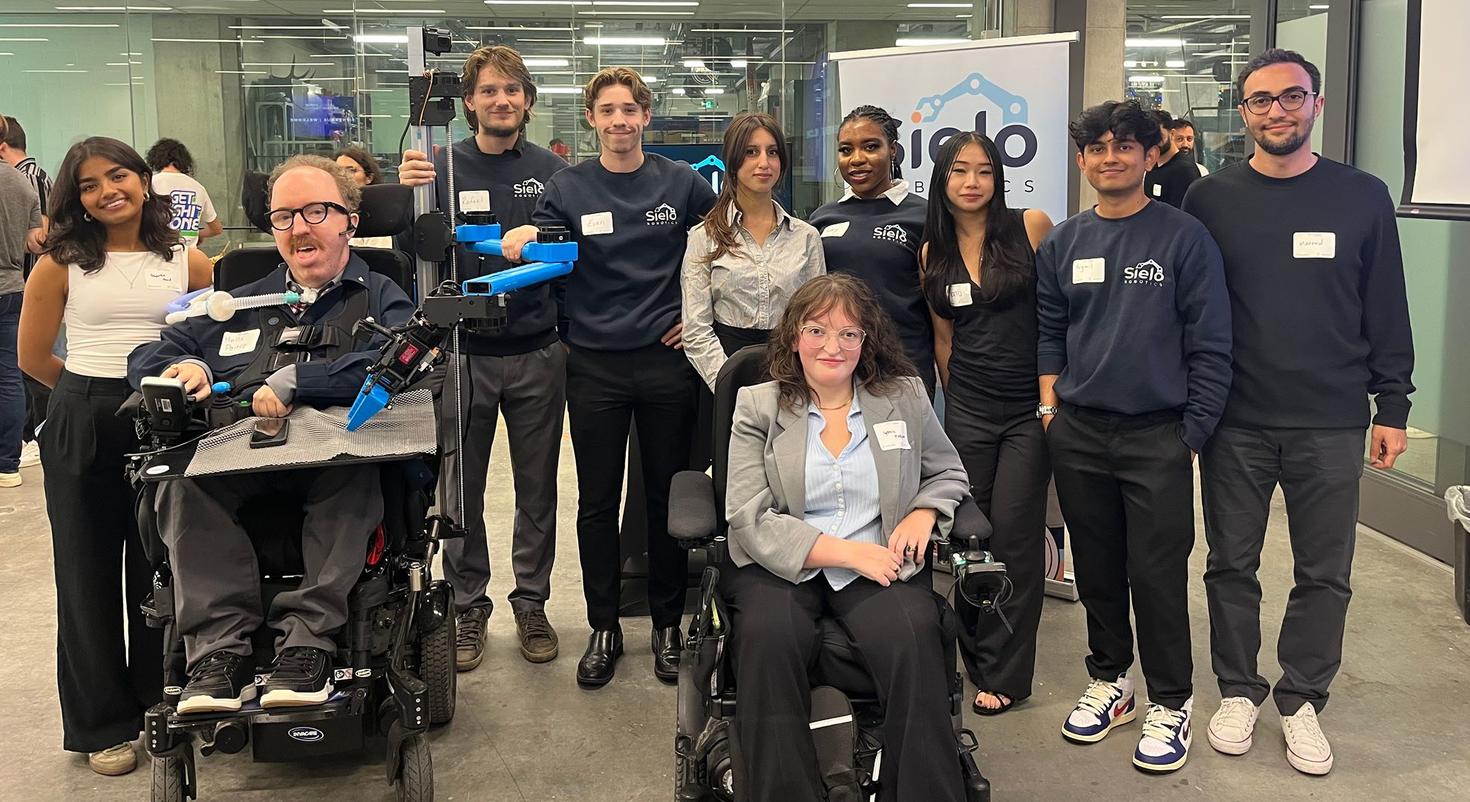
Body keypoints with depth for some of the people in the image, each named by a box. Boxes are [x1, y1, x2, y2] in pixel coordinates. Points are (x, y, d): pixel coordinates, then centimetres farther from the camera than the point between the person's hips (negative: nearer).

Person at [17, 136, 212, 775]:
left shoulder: (186, 262, 3)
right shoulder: (61, 264, -1)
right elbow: (33, 358, 4)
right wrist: (95, 390, 9)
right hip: (84, 429, -1)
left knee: (160, 569, 10)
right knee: (90, 570, 8)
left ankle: (164, 702, 28)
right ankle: (101, 724, 21)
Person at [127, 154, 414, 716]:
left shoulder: (380, 298, 12)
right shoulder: (242, 304, 28)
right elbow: (147, 357, 26)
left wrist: (293, 382, -16)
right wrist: (185, 366, 2)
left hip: (338, 462, -4)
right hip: (237, 466, 4)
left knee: (354, 474, -39)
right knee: (180, 476, -28)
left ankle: (307, 641, -34)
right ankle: (221, 647, -28)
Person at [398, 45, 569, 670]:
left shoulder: (551, 171, 2)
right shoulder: (442, 167, -1)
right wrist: (407, 193, -23)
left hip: (537, 354, 1)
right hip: (462, 354, -1)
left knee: (537, 489, 11)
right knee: (461, 490, 9)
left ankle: (532, 602, 26)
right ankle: (467, 605, 23)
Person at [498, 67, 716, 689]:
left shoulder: (681, 183, 2)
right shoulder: (568, 188, 1)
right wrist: (520, 241, -26)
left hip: (667, 359, 0)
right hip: (595, 366, 0)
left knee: (667, 496, 9)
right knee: (598, 503, 7)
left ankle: (667, 624, 23)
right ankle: (603, 628, 21)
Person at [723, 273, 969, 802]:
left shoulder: (905, 397, 13)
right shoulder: (758, 406, 6)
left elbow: (948, 473, 25)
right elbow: (751, 520, -3)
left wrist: (925, 513, 0)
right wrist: (848, 553, -13)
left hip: (879, 567, 1)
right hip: (780, 569, -1)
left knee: (913, 638, -32)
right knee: (770, 639, -34)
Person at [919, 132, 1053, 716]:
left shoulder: (1032, 227, -4)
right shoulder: (934, 252, 8)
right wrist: (955, 399, 15)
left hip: (1030, 407, -3)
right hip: (967, 410, 3)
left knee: (1014, 537, -2)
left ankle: (1004, 674, 10)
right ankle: (976, 658, 21)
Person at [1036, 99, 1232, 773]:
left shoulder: (1184, 237, -5)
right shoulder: (1061, 244, 7)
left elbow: (1210, 343, -6)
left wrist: (1194, 431, -8)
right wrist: (1050, 406, 4)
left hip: (1157, 436, -4)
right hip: (1077, 434, 4)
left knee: (1157, 574, 0)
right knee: (1096, 566, 13)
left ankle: (1170, 703, 17)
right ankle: (1110, 679, 30)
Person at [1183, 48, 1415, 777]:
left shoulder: (1362, 197, 2)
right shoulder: (1209, 199, 1)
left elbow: (1386, 311, 5)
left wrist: (1392, 407, 2)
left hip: (1331, 426, 0)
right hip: (1234, 423, 0)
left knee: (1324, 574, 7)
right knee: (1232, 565, 9)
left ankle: (1302, 701, 23)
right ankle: (1238, 691, 25)